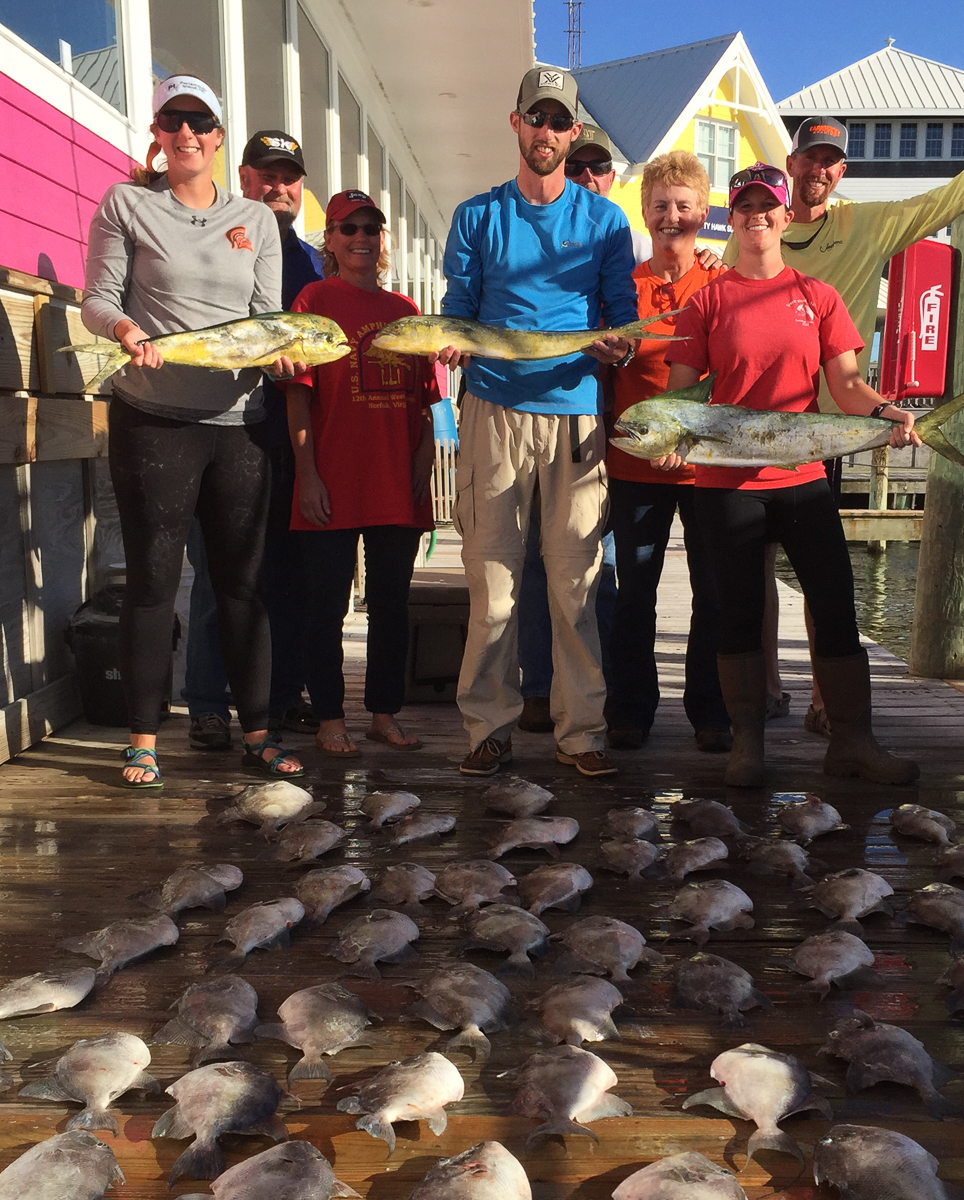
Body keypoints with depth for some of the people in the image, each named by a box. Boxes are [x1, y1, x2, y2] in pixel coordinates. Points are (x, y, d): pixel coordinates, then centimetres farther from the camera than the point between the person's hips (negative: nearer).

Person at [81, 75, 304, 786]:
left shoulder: (257, 221, 14)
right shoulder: (126, 205, 6)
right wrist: (125, 328, -19)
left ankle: (258, 733, 14)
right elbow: (97, 299, 2)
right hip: (153, 420, -2)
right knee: (154, 577, 1)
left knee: (244, 579, 5)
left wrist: (280, 352, -10)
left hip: (238, 421, 3)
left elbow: (270, 317, 12)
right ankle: (144, 739, 11)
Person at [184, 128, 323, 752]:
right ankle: (209, 706, 6)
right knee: (218, 572, -3)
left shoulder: (315, 263, 19)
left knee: (287, 572, 7)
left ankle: (285, 695, 17)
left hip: (292, 437, 4)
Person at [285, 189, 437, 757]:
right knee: (328, 603, 2)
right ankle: (331, 719, 14)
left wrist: (424, 456, 2)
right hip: (333, 485, -5)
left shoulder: (405, 310, 14)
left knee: (393, 600, 11)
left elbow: (424, 397, 15)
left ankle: (385, 713, 23)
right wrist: (307, 473, -11)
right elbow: (298, 393, -5)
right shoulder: (316, 300, 0)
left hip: (398, 482, 5)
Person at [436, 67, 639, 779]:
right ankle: (490, 727, 9)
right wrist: (451, 345, -10)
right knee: (492, 579, -2)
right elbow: (458, 310, 13)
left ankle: (581, 731, 8)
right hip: (494, 411, 0)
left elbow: (623, 314, 13)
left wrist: (619, 348, -10)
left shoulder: (605, 220, 14)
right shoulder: (476, 216, 14)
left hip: (575, 410, 0)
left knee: (576, 582, -2)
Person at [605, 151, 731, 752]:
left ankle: (710, 709, 20)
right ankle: (632, 708, 19)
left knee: (716, 591, 6)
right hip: (637, 463, 0)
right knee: (635, 590, 6)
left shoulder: (726, 284, 6)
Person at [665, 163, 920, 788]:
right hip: (726, 482, -1)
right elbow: (682, 387, 1)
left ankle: (853, 741, 12)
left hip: (803, 477, 2)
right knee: (741, 611, 3)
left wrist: (883, 411, -14)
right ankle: (748, 744, 14)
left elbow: (846, 384, 6)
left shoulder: (818, 296, 11)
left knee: (836, 606, 1)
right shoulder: (708, 298, 6)